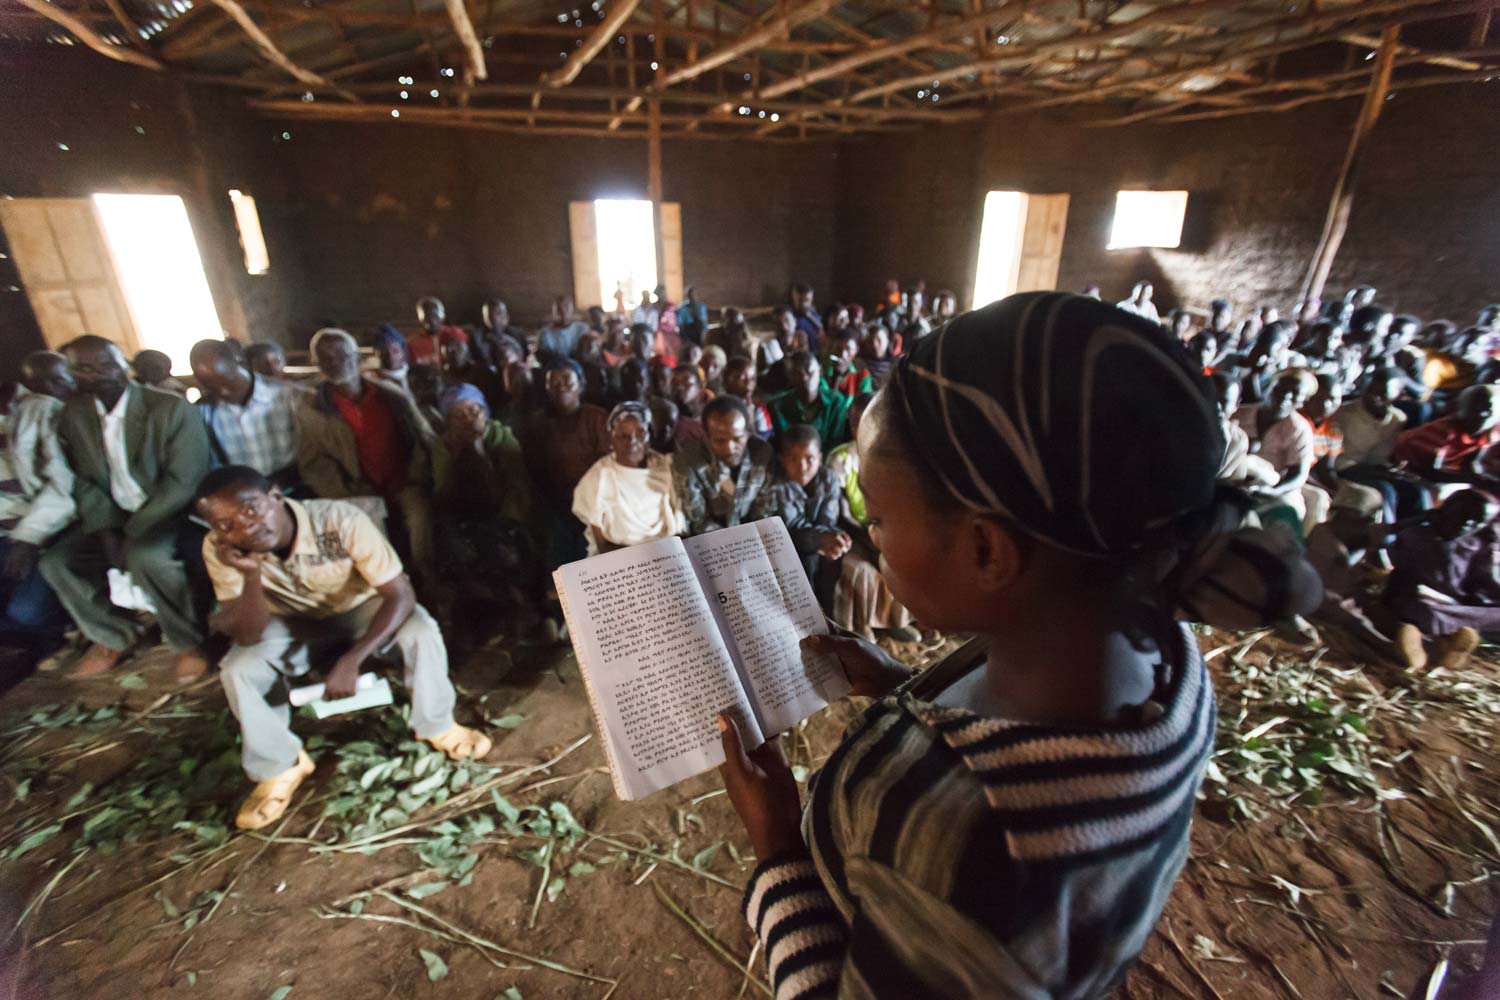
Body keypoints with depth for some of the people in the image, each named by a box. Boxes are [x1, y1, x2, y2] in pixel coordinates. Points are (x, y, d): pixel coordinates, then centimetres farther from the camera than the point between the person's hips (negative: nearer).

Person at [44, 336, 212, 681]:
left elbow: (183, 482, -19)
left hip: (172, 512, -7)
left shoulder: (172, 408, -15)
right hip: (114, 514, 7)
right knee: (55, 560, -10)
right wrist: (107, 528, -11)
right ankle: (115, 633, 15)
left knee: (145, 555, -33)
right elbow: (82, 479, 5)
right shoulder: (73, 414, 4)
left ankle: (189, 640, -12)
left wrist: (131, 532, -20)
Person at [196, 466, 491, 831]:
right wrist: (251, 574, -42)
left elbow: (401, 596, -31)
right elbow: (248, 636, -26)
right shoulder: (219, 549, -25)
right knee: (238, 670, -23)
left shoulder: (341, 521, -35)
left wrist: (351, 660, -38)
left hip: (362, 608, -2)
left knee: (421, 632, -29)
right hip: (292, 623, 3)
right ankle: (280, 766, 4)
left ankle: (437, 727, -2)